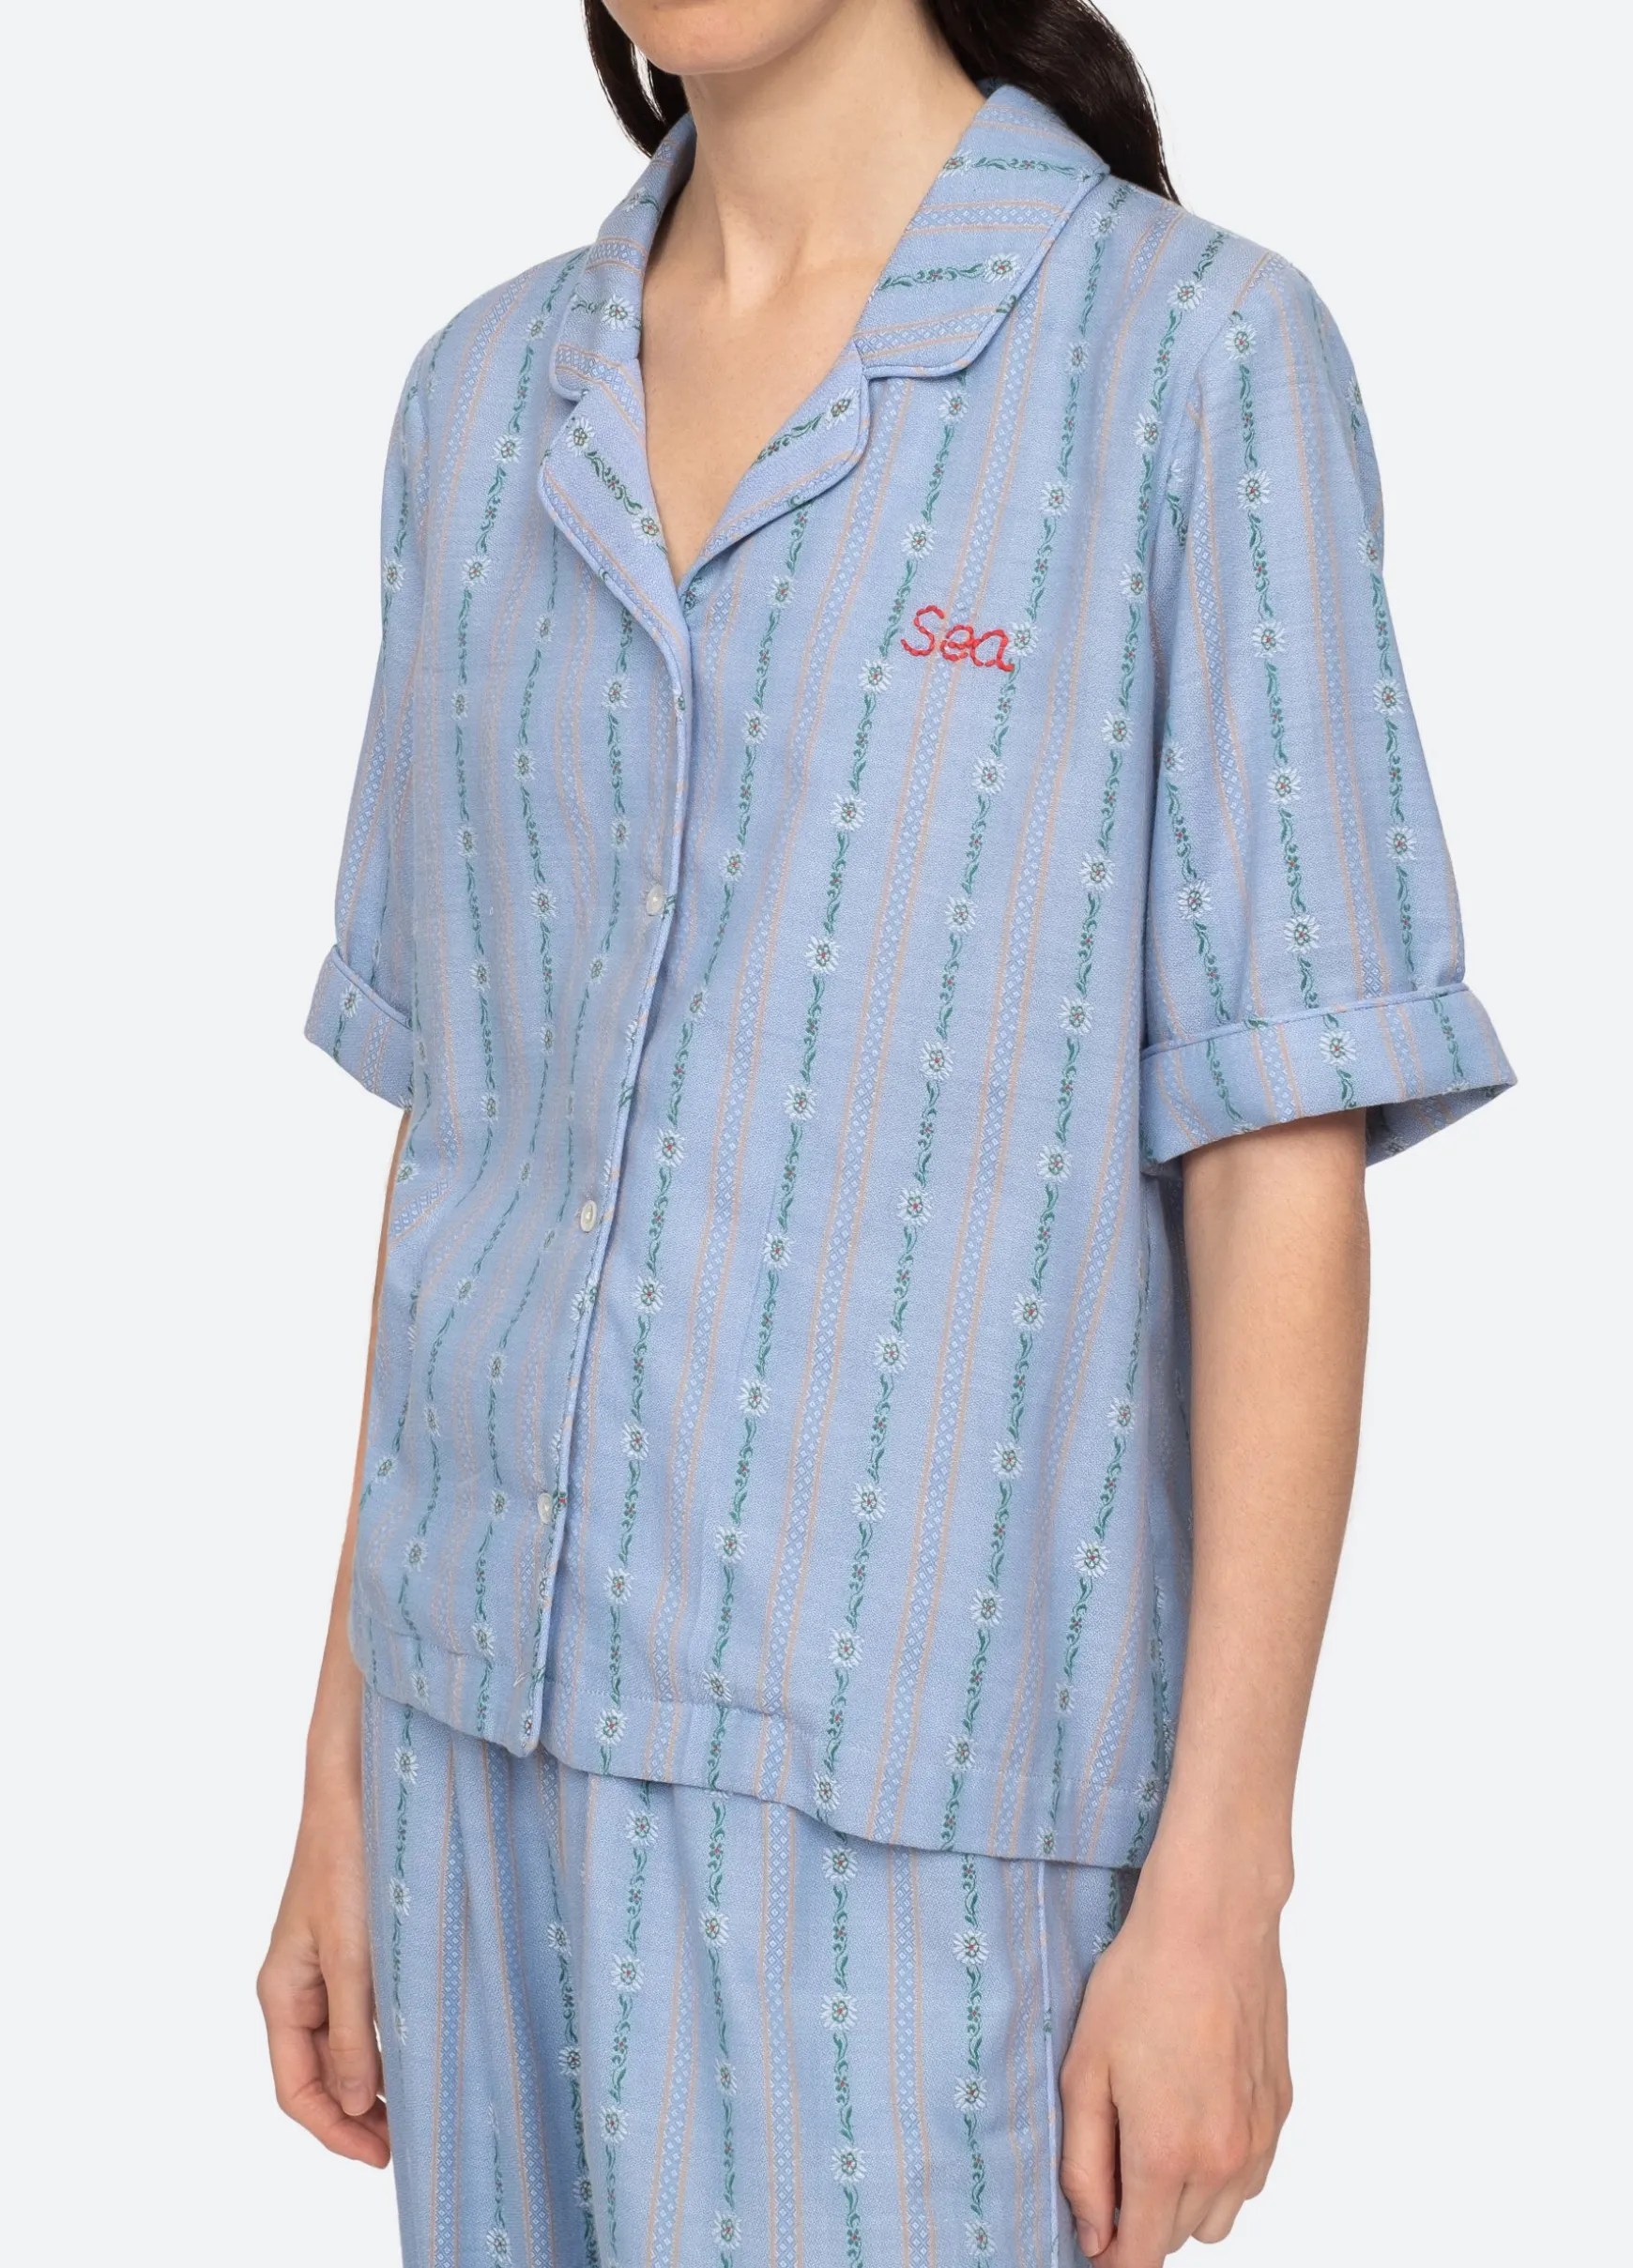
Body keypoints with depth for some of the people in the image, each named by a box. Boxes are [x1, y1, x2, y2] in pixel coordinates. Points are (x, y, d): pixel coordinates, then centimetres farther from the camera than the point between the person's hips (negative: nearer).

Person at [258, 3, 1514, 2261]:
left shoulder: (1200, 353, -8)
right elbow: (468, 1110, 11)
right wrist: (353, 1779, 11)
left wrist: (1220, 1879, -12)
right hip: (523, 1721, 5)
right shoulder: (494, 400, 8)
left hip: (914, 1783, -5)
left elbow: (1285, 1154, -10)